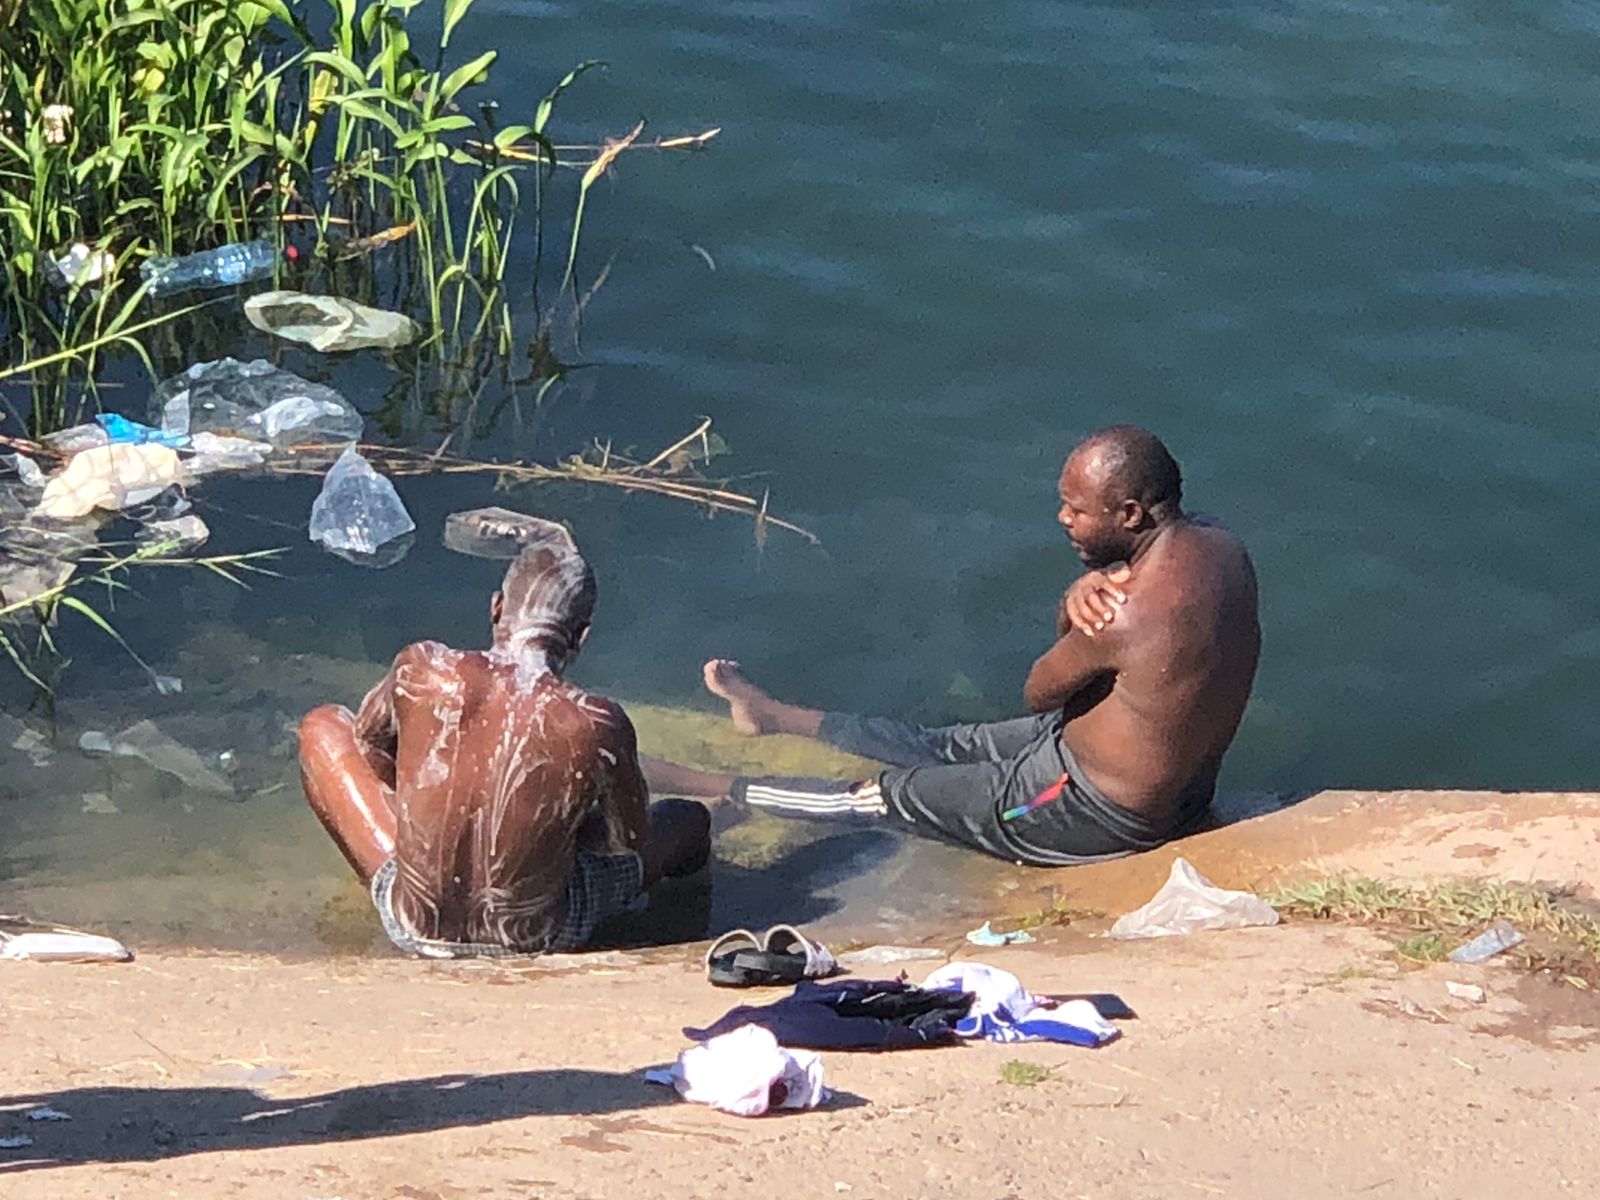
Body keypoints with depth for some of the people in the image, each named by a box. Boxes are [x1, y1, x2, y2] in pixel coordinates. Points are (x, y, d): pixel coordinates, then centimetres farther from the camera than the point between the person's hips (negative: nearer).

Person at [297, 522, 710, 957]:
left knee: (323, 729, 23)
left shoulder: (421, 670, -17)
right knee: (690, 821, 23)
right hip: (535, 939, -1)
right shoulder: (596, 725, -22)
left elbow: (368, 741, 6)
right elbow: (632, 842, -4)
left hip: (415, 929, 1)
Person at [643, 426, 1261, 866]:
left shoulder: (1130, 616, -34)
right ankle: (773, 715, 47)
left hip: (1097, 812, -9)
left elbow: (1039, 693, -14)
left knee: (888, 793, 9)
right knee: (949, 746, 27)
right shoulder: (1218, 544, -5)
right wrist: (1081, 593, -20)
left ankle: (703, 787, 27)